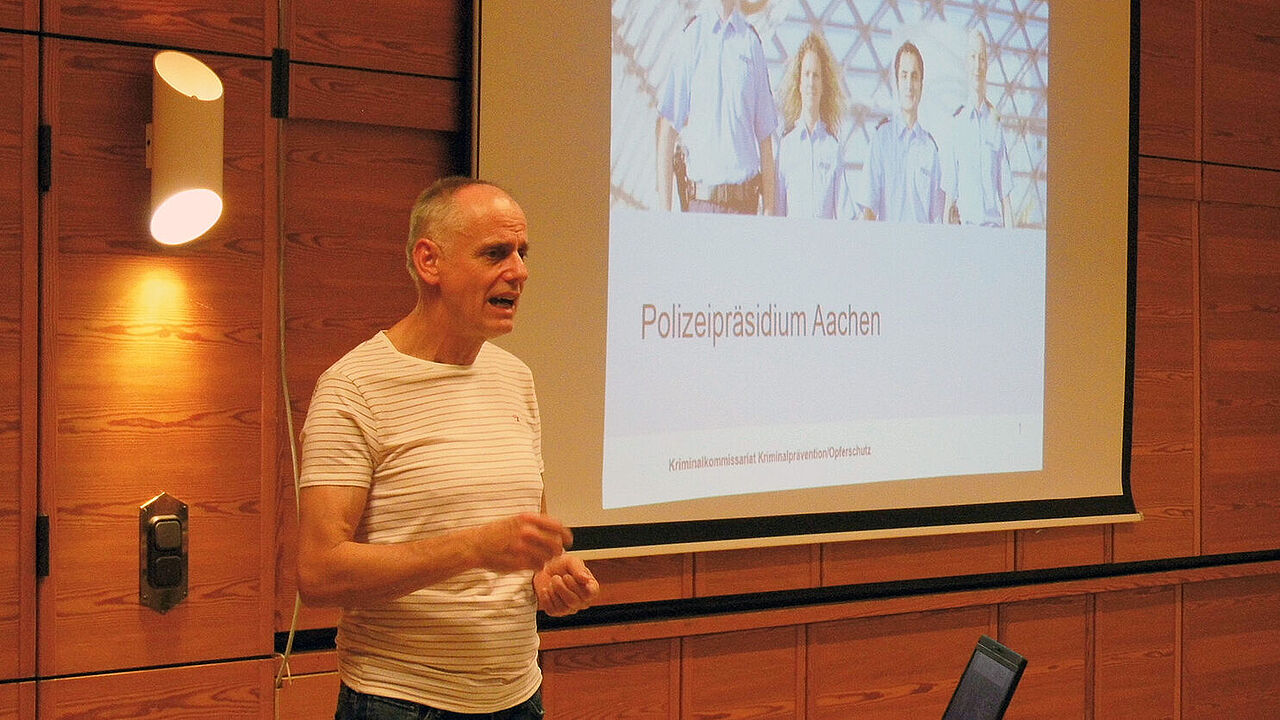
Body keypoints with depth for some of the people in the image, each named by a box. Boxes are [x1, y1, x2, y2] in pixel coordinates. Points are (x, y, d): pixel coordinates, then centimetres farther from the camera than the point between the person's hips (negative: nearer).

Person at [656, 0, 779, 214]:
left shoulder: (752, 42, 8)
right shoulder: (692, 36, 5)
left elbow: (765, 135, 8)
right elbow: (668, 128, 4)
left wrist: (769, 210, 0)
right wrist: (664, 211, -3)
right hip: (700, 201, -1)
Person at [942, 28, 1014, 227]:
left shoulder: (995, 121, 9)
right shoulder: (957, 122, 6)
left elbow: (1005, 194, 8)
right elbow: (949, 193, 6)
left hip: (995, 225, 1)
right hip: (965, 226, -1)